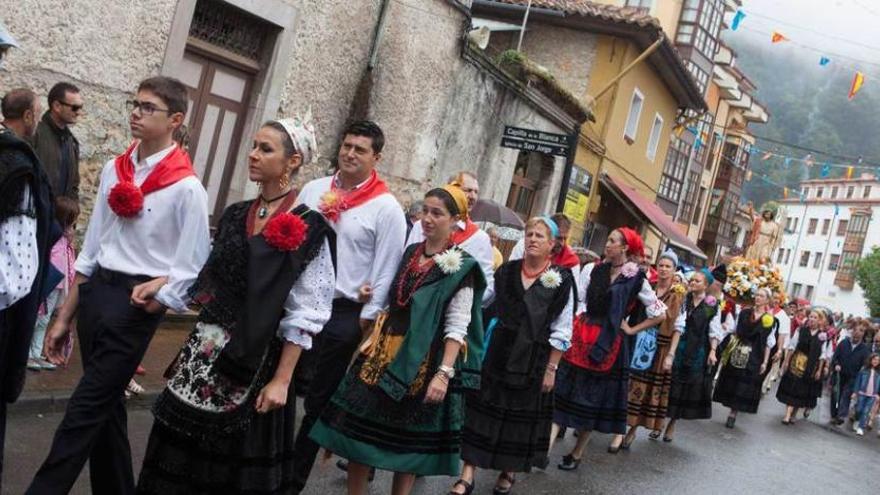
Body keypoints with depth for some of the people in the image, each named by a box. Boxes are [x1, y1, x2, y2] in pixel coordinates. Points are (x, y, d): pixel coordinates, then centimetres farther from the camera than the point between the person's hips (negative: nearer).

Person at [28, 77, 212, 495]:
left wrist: (151, 303, -14)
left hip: (136, 303, -6)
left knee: (84, 411, -4)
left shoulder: (186, 188, -11)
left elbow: (189, 268, -8)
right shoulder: (115, 170, 8)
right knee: (105, 407, 15)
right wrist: (66, 316, 14)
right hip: (95, 291, 7)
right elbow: (91, 247, 12)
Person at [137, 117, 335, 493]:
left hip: (255, 358, -6)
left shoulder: (308, 228, -11)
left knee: (233, 456, 7)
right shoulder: (236, 215, 8)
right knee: (179, 442, 11)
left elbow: (304, 315, -13)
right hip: (208, 346, 6)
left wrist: (282, 380, -15)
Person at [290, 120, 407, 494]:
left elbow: (385, 271, -8)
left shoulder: (386, 208, -8)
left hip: (342, 313, -4)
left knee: (318, 402, 9)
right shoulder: (313, 190, 6)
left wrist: (366, 320, -9)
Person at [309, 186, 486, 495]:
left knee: (407, 441, 8)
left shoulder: (461, 268, -10)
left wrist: (444, 374, -22)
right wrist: (372, 342, 9)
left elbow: (457, 327, -14)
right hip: (384, 352, 6)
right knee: (359, 427, 8)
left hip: (422, 362, -5)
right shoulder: (409, 254, 8)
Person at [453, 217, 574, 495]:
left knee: (522, 416, 10)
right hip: (499, 354, 3)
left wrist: (551, 368, -7)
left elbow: (562, 331, -5)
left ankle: (509, 472, 30)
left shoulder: (562, 279, -6)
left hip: (533, 360, -2)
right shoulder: (506, 271, 4)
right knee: (483, 410, 2)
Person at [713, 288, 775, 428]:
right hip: (736, 352, 2)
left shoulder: (770, 320, -2)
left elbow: (768, 343, 0)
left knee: (744, 385, 2)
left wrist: (765, 362, -3)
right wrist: (727, 351, 2)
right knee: (731, 382, 7)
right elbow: (734, 332, 7)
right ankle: (732, 411, 20)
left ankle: (733, 413, 13)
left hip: (754, 357, -2)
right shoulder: (744, 312, 4)